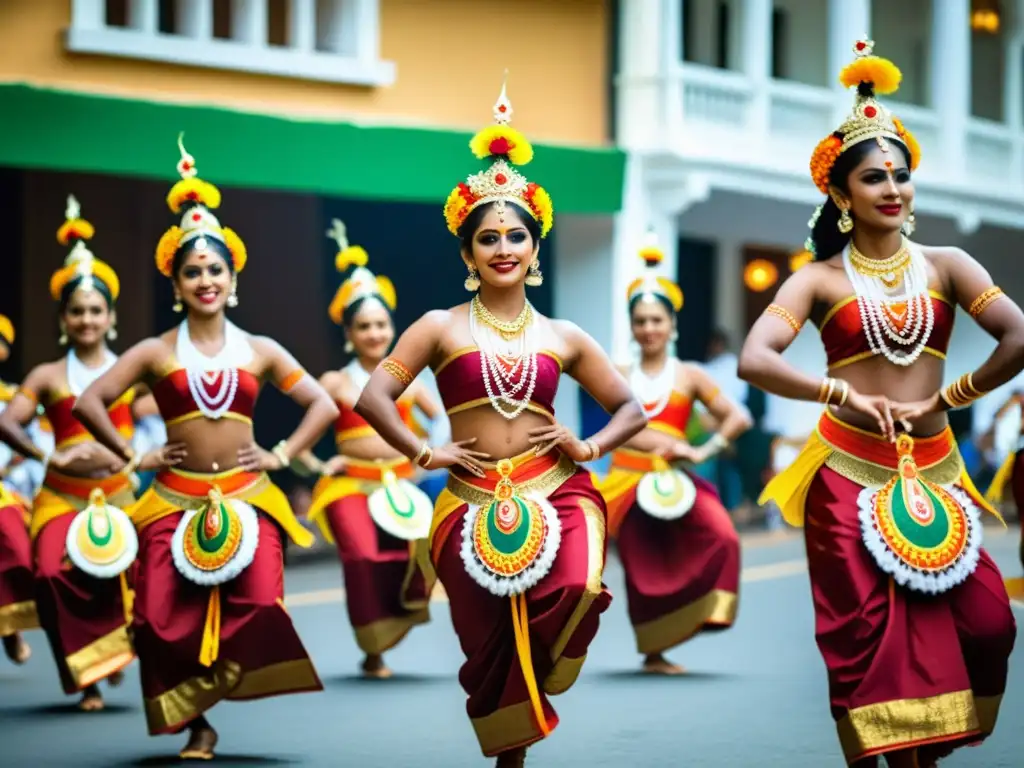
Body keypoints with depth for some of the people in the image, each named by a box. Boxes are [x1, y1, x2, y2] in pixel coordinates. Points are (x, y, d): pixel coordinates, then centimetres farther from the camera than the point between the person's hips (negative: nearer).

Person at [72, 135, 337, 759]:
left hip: (246, 497, 0)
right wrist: (133, 456, -1)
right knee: (167, 619, -6)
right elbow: (89, 403, 3)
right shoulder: (155, 353, 4)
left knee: (259, 604, -20)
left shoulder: (259, 351, 7)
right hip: (175, 500, 0)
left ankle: (221, 691, 3)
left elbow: (324, 405, 10)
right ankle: (196, 723, 11)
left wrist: (283, 455, 1)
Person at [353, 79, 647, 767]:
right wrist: (425, 454, -7)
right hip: (473, 503, 0)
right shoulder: (441, 328, 4)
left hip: (554, 492, 0)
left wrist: (588, 447, 0)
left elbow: (631, 409, 17)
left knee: (577, 590, -29)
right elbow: (374, 398, -1)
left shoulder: (562, 337, 10)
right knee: (493, 652, 2)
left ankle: (542, 676, 2)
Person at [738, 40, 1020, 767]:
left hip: (933, 473, 2)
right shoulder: (819, 280, -1)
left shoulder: (944, 266, 3)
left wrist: (943, 400, -9)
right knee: (872, 638, 0)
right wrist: (849, 396, -20)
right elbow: (754, 360, -14)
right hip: (850, 476, -2)